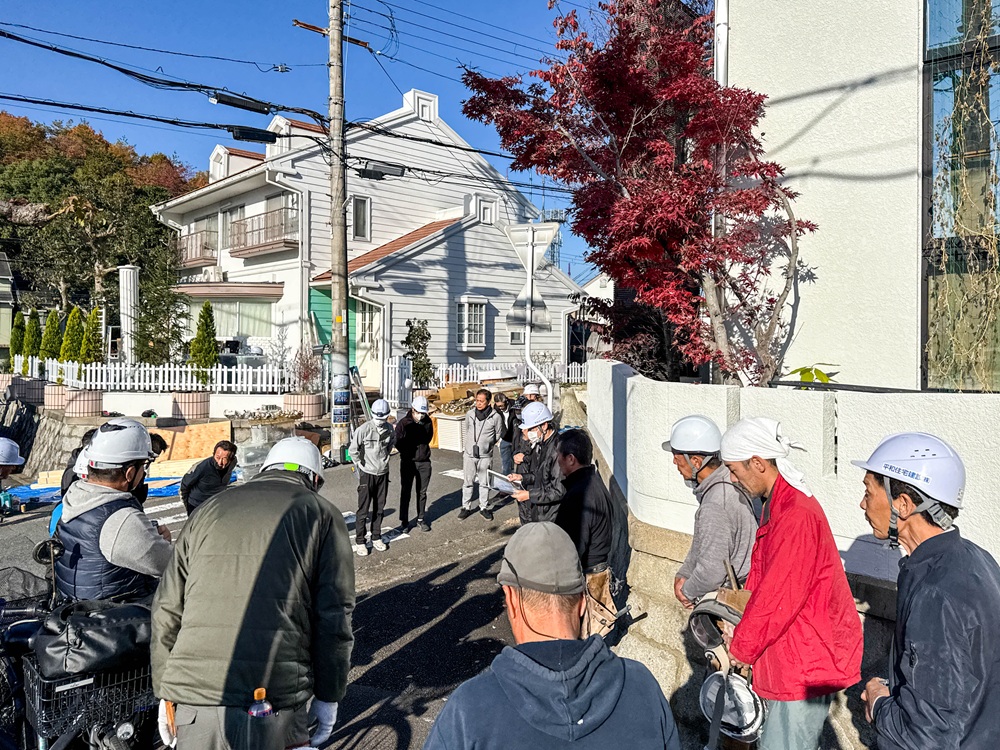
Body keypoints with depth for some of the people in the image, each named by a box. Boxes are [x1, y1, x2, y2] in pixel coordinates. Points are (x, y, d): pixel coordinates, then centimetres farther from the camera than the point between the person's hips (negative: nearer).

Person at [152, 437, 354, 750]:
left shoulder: (210, 509, 16)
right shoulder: (322, 514, 5)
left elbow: (166, 610, 14)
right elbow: (334, 615, -2)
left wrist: (165, 692, 23)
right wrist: (328, 696, 6)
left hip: (193, 702, 3)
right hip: (276, 703, -3)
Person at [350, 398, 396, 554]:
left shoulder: (389, 429, -2)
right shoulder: (363, 429, -16)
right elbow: (353, 450, -8)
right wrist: (361, 464, -5)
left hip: (383, 473, 4)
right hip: (367, 473, -4)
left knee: (379, 508, 13)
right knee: (363, 509, 0)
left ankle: (376, 537, 26)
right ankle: (360, 541, 10)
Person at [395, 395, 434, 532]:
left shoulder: (428, 422, 0)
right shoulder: (403, 423, -11)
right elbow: (397, 443, -9)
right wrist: (410, 452, -10)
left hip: (424, 462, 3)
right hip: (408, 462, -3)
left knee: (422, 492, 11)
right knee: (405, 492, 4)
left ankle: (420, 519, 24)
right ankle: (404, 521, 14)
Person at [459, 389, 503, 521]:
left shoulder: (495, 417, -9)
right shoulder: (470, 414, -3)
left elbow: (498, 434, 5)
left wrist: (487, 445, 7)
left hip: (485, 455, -1)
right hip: (470, 454, 2)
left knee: (484, 483, 9)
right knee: (468, 482, 9)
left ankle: (484, 507, 21)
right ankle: (466, 507, 19)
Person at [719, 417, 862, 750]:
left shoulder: (798, 516, -25)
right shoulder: (775, 505, 8)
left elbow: (778, 600, -23)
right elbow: (759, 577, 14)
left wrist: (739, 650, -10)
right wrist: (740, 632, 8)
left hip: (807, 663, -9)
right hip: (786, 657, 9)